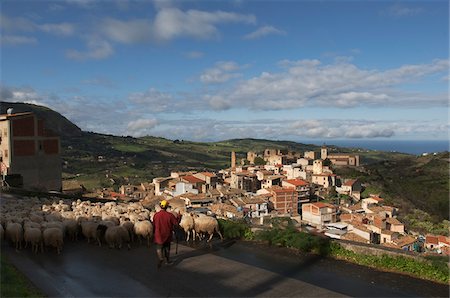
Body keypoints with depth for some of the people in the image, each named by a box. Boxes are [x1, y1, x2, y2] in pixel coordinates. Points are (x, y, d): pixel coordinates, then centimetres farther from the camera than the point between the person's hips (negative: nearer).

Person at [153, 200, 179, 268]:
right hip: (167, 235, 1)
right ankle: (168, 260, 30)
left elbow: (154, 225, 0)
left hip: (159, 235, -1)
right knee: (167, 248, 19)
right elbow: (176, 223, -7)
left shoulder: (156, 215, -10)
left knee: (159, 248, 3)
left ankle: (160, 258, -23)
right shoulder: (170, 215, -12)